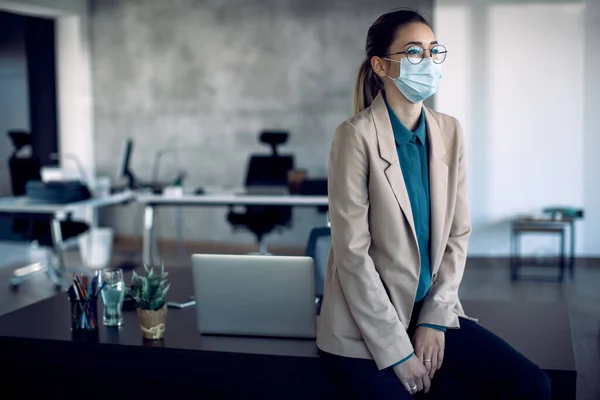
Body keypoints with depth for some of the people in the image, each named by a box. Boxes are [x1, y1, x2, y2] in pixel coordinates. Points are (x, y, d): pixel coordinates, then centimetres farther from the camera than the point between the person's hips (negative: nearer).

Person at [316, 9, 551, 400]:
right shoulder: (356, 136, -14)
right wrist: (398, 352, -15)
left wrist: (434, 319, -4)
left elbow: (458, 234, 6)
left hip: (433, 311, 5)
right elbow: (352, 253, -16)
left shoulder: (449, 131, 3)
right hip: (367, 324, -5)